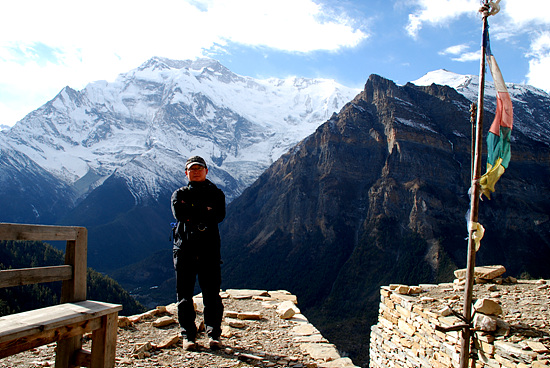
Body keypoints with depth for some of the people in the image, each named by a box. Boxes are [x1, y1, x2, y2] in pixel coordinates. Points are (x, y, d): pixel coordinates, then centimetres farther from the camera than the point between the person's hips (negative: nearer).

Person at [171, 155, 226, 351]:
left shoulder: (216, 193, 13)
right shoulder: (179, 194, 14)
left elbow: (219, 215, -7)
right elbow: (178, 211, -9)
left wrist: (192, 211, -9)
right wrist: (204, 209, -7)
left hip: (209, 248, -1)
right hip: (184, 248, 1)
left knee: (212, 293, -2)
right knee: (185, 294, 3)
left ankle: (214, 334, 9)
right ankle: (188, 335, 14)